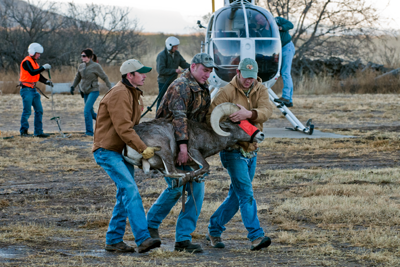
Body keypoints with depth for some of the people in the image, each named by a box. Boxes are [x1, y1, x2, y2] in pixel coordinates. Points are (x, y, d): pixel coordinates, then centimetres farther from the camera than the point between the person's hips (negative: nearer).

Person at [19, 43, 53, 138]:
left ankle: (38, 132, 10)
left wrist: (47, 81, 2)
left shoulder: (34, 62, 17)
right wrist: (43, 67, -24)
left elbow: (38, 76, 18)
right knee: (27, 111, -7)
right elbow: (32, 72, -26)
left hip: (33, 90, 9)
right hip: (26, 89, -9)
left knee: (39, 110, 7)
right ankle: (23, 131, 3)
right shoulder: (26, 62, -11)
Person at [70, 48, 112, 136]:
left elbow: (104, 78, -7)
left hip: (93, 91, -7)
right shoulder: (81, 66, 4)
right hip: (85, 92, 7)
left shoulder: (96, 66, -12)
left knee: (87, 111, -18)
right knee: (91, 112, 12)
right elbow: (77, 77, 18)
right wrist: (73, 86, 4)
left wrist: (110, 89, -7)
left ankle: (89, 131, -13)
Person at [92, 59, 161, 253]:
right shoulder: (119, 94, -18)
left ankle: (113, 240, 15)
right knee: (130, 190, -20)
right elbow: (123, 128, -25)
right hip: (107, 151, -11)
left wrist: (142, 148, 16)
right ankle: (143, 239, -27)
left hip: (122, 151, 11)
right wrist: (143, 149, -24)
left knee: (124, 196, 9)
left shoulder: (132, 94, 16)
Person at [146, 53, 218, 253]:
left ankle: (183, 239, -1)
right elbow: (179, 116, -29)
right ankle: (151, 223, 10)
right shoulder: (181, 86, -17)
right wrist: (183, 146, -39)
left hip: (189, 146, 8)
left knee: (197, 189, -2)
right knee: (176, 188, -15)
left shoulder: (203, 89, 13)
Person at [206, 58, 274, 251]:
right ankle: (256, 237, -17)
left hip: (251, 150, 6)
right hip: (233, 150, -6)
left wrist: (249, 114, -35)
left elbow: (266, 111, -16)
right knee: (246, 193, -14)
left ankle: (214, 230, 26)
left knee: (236, 195, 12)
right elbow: (211, 115, -15)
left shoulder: (261, 90, 3)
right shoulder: (226, 92, -10)